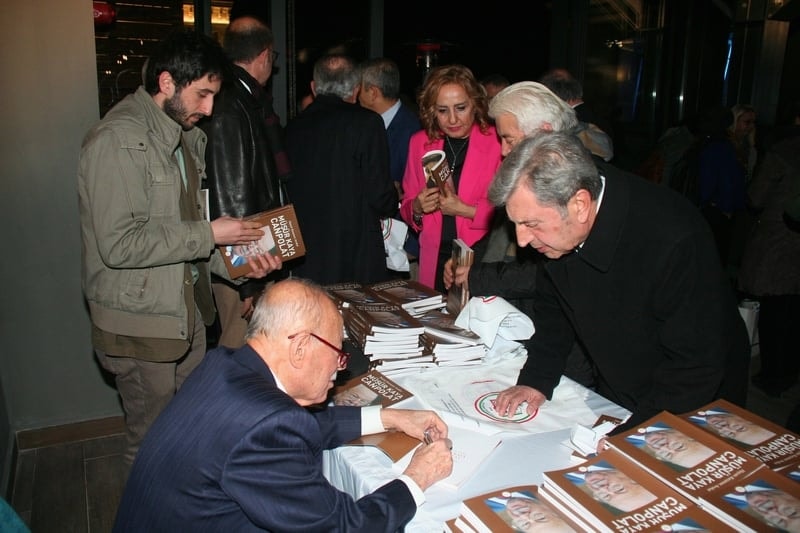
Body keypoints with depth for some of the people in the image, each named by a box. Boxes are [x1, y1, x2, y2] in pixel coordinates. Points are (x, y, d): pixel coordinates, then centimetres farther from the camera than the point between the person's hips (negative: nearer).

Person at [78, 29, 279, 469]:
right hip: (140, 325, -8)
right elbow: (119, 244, -25)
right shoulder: (118, 141, -19)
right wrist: (208, 234, -19)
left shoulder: (186, 137, 10)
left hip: (187, 313, 8)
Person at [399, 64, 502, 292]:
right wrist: (417, 208, -8)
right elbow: (407, 207, 13)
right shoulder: (419, 142, 7)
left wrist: (464, 210, -18)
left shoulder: (498, 143, -6)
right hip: (434, 263, 3)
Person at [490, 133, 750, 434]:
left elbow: (695, 369, -24)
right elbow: (553, 306, 6)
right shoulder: (560, 228, -11)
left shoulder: (674, 240, -31)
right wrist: (536, 379, -5)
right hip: (613, 398, 5)